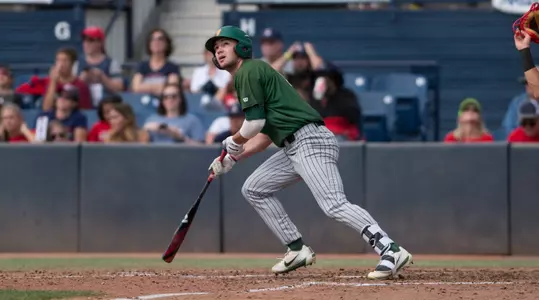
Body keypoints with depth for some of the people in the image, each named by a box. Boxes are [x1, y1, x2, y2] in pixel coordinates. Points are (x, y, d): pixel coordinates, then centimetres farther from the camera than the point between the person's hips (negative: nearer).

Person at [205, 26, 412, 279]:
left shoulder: (249, 71, -2)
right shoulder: (246, 77, 28)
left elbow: (255, 122, -12)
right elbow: (266, 134, 29)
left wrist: (234, 141, 8)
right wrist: (232, 158, 25)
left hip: (309, 142, -11)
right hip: (293, 149, 11)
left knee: (334, 204, -23)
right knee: (253, 189, 17)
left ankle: (391, 252, -35)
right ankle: (297, 250, 14)